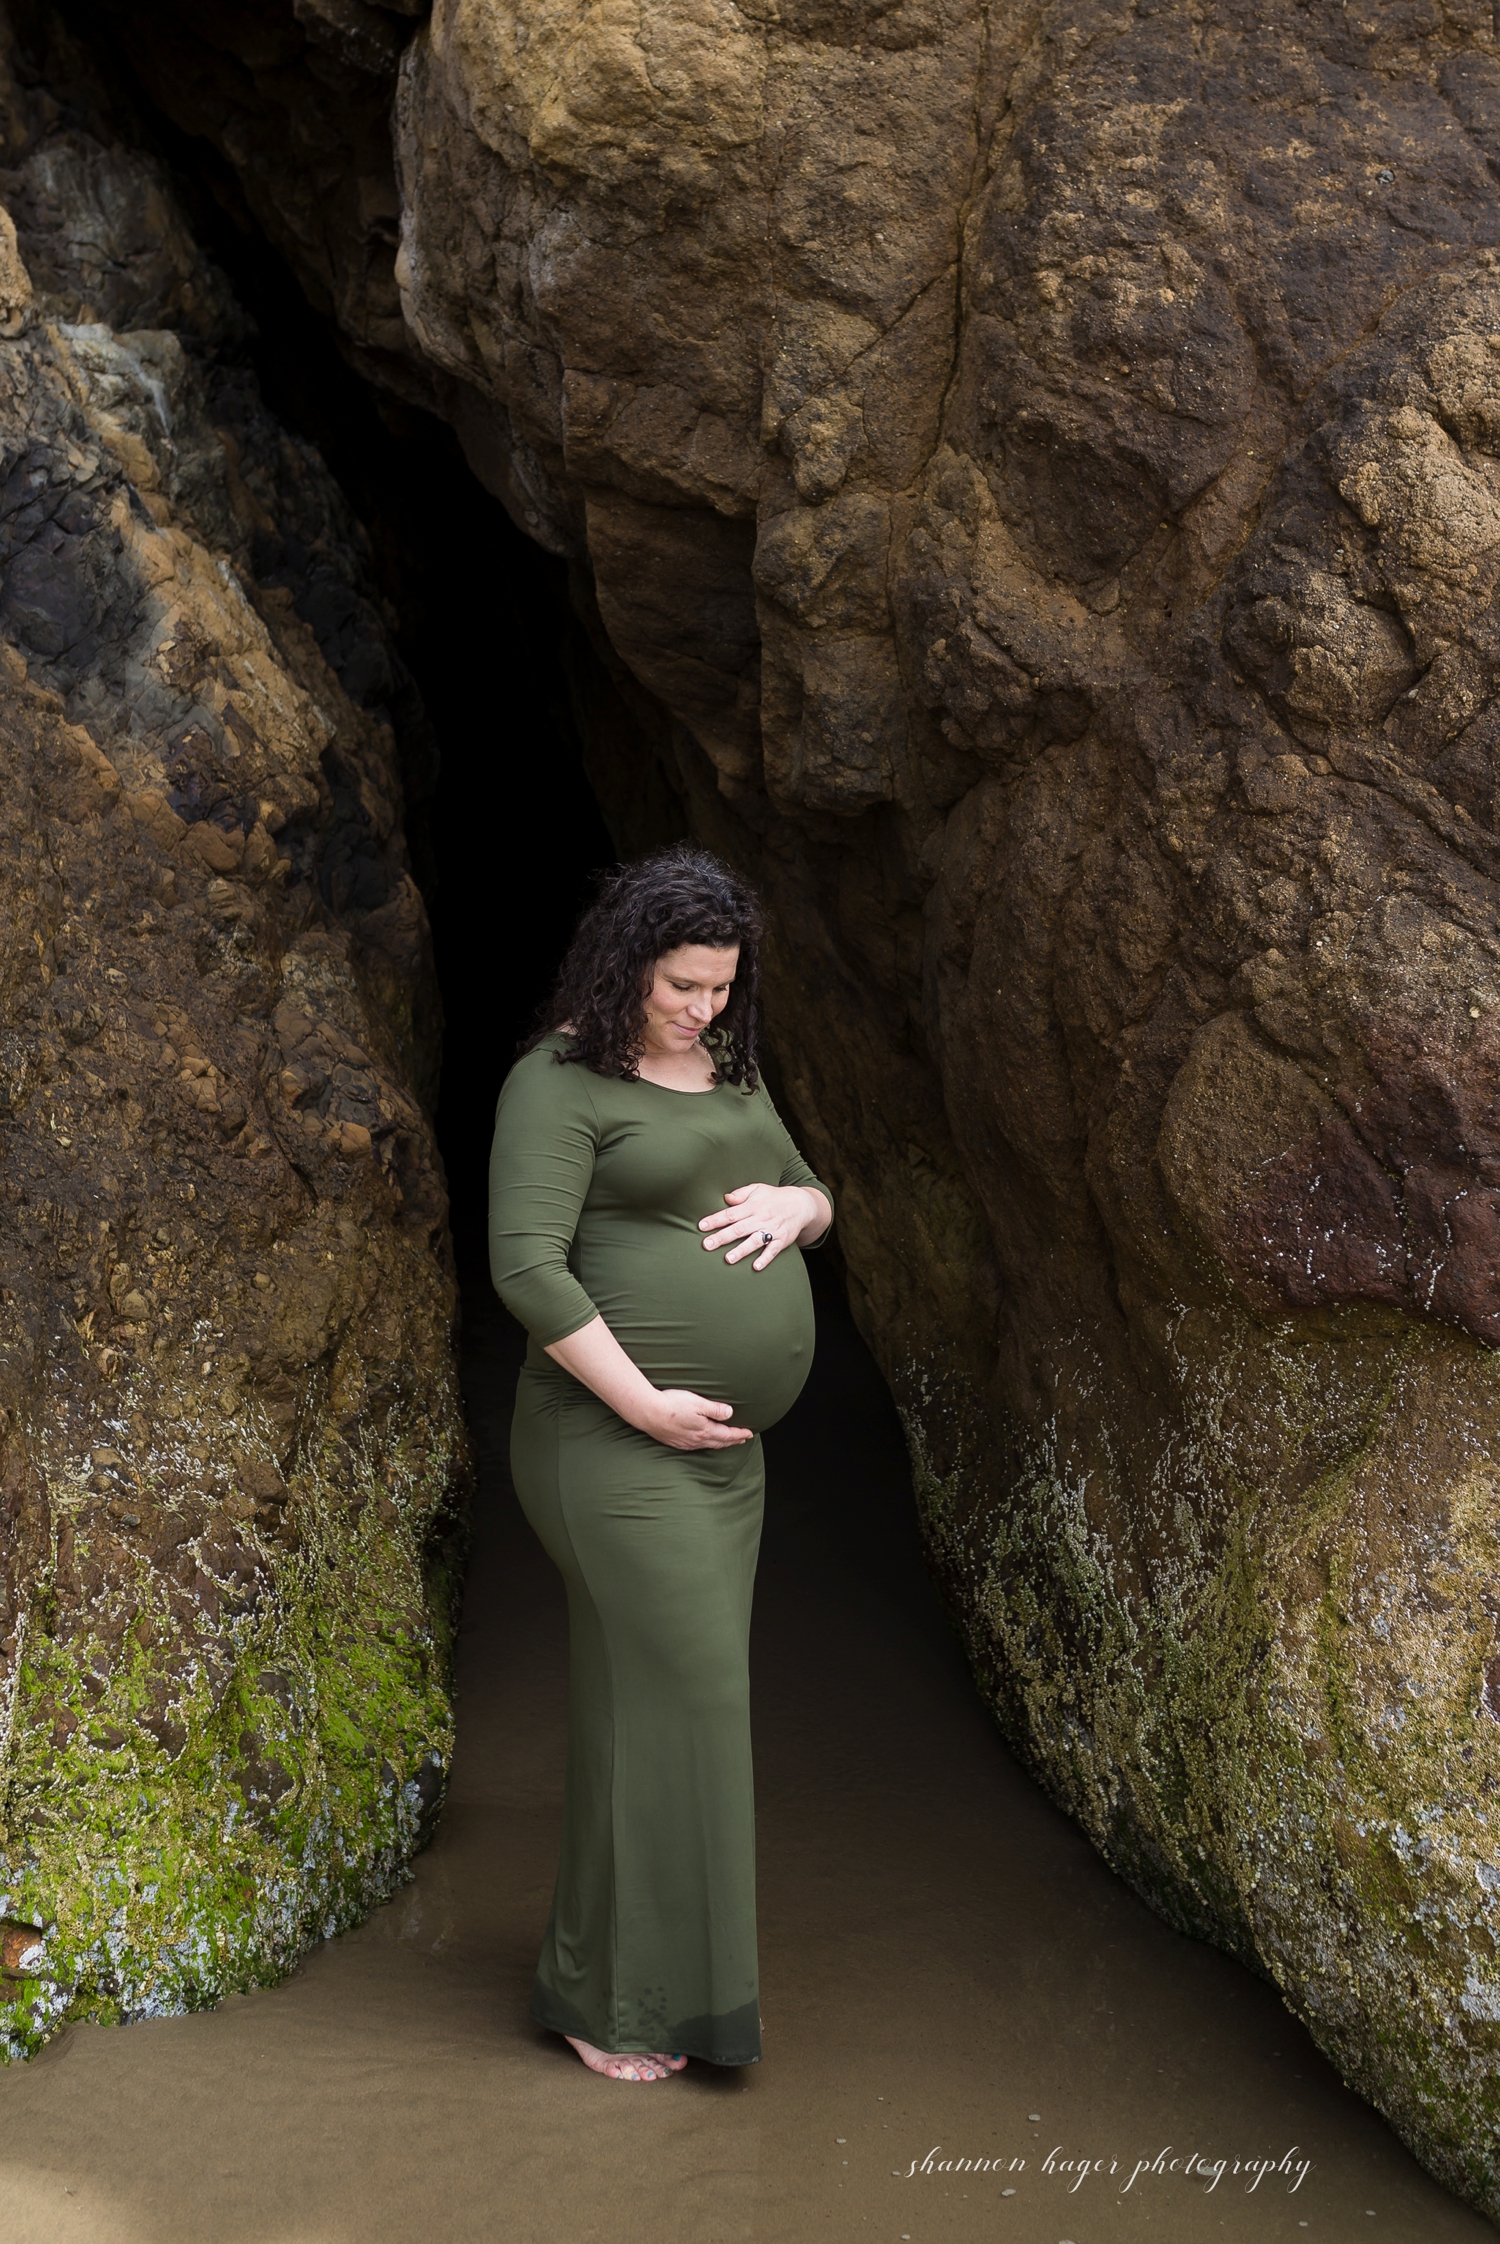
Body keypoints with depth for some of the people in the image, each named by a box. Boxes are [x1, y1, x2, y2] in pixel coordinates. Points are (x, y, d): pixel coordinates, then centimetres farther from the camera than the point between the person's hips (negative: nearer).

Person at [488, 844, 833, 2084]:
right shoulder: (562, 1081, -12)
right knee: (680, 1695, -7)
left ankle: (648, 1963, 26)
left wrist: (793, 1206, -2)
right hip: (618, 1436, -8)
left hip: (725, 1441, 8)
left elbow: (816, 1197, 23)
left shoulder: (729, 1069, 13)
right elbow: (528, 1268, -20)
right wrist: (648, 1405, -21)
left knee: (681, 1694, 13)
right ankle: (609, 1996, 7)